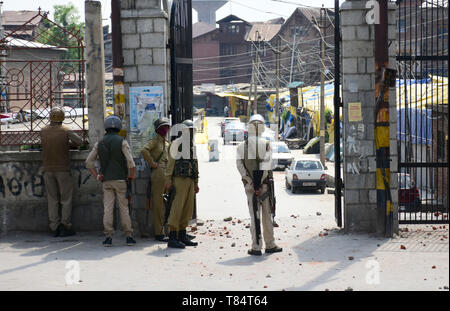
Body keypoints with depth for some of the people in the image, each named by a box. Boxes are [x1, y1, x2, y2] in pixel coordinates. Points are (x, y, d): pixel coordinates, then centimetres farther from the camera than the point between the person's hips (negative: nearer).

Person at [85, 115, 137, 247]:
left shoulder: (99, 143, 8)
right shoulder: (122, 141, -4)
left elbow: (89, 162, 9)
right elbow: (130, 161, -12)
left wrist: (97, 176, 11)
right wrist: (132, 175, 1)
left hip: (106, 181, 2)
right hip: (120, 179, -2)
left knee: (108, 208, 1)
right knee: (124, 208, 2)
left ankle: (108, 237, -3)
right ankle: (129, 236, 4)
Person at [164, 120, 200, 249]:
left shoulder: (193, 146, 19)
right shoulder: (176, 143, -4)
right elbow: (171, 162, -8)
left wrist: (196, 183, 20)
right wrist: (168, 180, -14)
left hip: (190, 180, 8)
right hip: (180, 180, -8)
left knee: (188, 209, 8)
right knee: (177, 208, -12)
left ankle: (182, 235, 15)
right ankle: (172, 237, -12)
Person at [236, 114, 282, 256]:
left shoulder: (242, 146, 2)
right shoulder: (266, 144, -4)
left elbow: (240, 166, -6)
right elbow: (267, 164, -12)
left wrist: (252, 184, -7)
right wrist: (259, 184, -12)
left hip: (249, 186, 1)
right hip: (265, 184, -1)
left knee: (255, 216, 3)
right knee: (267, 215, 9)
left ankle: (256, 247, 2)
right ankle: (270, 245, 16)